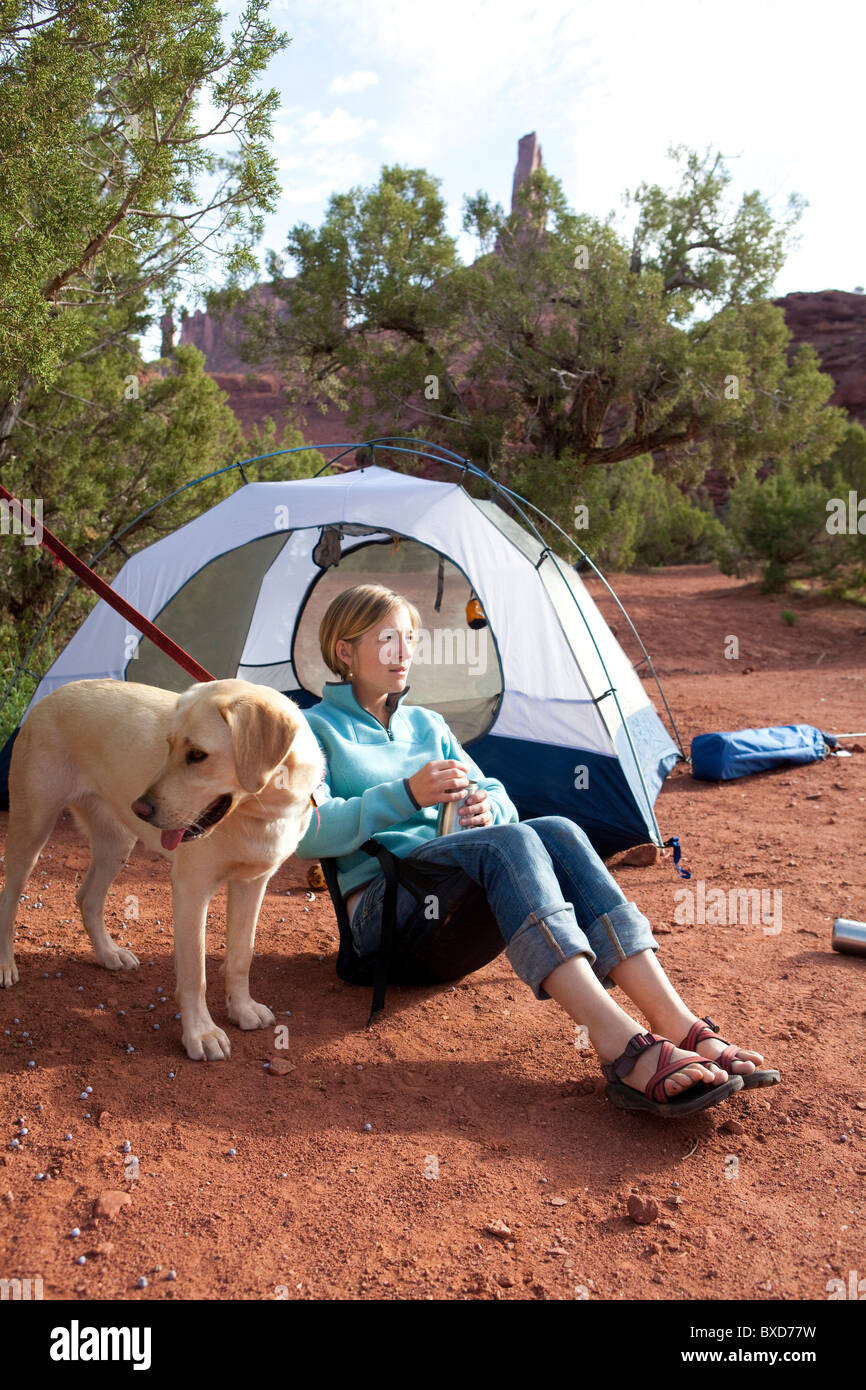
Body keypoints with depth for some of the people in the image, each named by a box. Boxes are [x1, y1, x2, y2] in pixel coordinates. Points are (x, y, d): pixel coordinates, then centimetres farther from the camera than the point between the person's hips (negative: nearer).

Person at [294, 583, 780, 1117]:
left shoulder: (427, 724, 22)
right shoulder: (316, 729, 4)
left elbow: (496, 797, 18)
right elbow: (308, 834, -12)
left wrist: (487, 806, -8)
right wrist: (406, 796, -22)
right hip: (382, 906, -5)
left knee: (557, 832, -25)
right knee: (508, 844, -34)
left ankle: (683, 1029, -36)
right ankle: (623, 1049, -48)